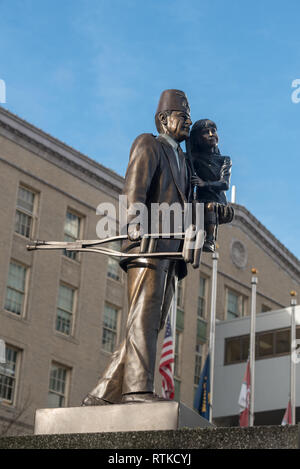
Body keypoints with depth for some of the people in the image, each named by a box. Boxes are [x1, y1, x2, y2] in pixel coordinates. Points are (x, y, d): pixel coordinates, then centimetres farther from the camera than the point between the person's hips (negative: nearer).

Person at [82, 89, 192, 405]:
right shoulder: (148, 144, 6)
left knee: (151, 325, 1)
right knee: (143, 316, -18)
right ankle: (137, 388, -27)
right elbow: (134, 185, -11)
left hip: (169, 253, 8)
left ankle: (102, 394, 2)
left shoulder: (181, 160, 32)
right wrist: (137, 222, -28)